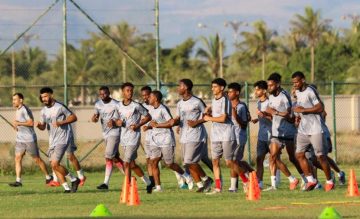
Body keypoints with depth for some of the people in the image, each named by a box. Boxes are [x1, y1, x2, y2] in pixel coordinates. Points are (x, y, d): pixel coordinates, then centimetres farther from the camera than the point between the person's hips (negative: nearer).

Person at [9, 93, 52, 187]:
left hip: (29, 139, -8)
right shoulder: (18, 110, 13)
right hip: (20, 139, 8)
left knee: (37, 159, 2)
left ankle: (48, 177, 16)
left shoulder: (25, 110, -16)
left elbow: (31, 123, -23)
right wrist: (16, 126, 6)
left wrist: (19, 123, -21)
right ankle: (18, 180, -7)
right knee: (17, 158, -5)